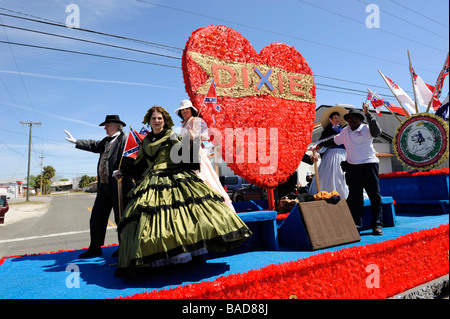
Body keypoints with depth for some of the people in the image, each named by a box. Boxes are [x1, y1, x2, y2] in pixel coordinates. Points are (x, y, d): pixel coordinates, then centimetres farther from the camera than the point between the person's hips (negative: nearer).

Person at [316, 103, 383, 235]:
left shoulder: (366, 129, 0)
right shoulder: (345, 132, 13)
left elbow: (376, 132, -22)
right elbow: (334, 141, 29)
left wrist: (368, 114, -27)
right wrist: (321, 145, 35)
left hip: (369, 166, -3)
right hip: (352, 168, 4)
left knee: (375, 196, 0)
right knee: (354, 197, 2)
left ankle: (377, 225, 8)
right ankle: (355, 225, 7)